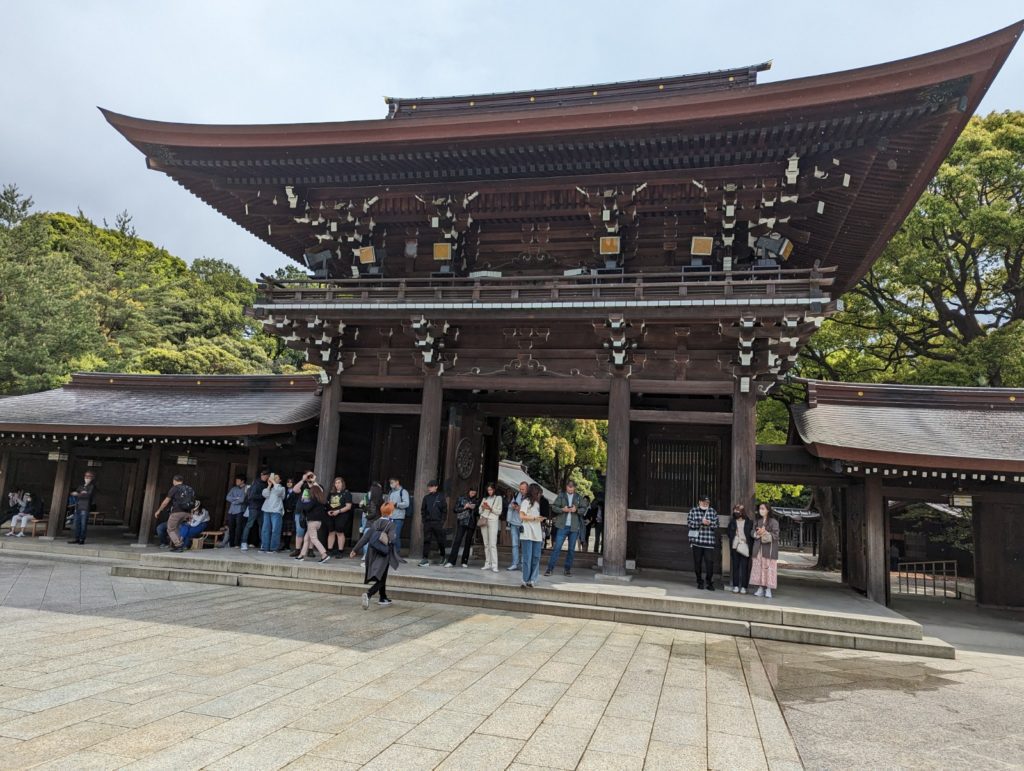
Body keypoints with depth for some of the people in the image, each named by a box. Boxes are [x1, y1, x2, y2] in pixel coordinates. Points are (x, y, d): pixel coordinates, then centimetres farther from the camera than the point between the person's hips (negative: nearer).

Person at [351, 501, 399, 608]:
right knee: (381, 580, -1)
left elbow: (366, 536, -2)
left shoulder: (375, 523, 2)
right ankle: (368, 594, -24)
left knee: (382, 578, 22)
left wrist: (355, 549, 1)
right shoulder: (391, 524, -10)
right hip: (383, 556, -5)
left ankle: (383, 599, 32)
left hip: (373, 554, 5)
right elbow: (391, 539, -23)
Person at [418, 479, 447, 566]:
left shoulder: (441, 497, 0)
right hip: (427, 522, 3)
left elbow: (444, 510, -1)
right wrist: (423, 519, 3)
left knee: (440, 541, 7)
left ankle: (442, 556, 27)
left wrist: (442, 521, -7)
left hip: (438, 522, -2)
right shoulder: (426, 497, 9)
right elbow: (423, 510, 13)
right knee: (426, 541, -3)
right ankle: (425, 559, -3)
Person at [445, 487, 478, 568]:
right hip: (461, 522, -2)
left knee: (468, 542, 3)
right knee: (457, 540, -12)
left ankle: (464, 562, 11)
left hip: (471, 524, 2)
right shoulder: (461, 498, 8)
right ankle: (451, 561, -14)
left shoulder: (476, 501, 12)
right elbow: (456, 509, 4)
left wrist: (473, 508, -6)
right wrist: (464, 507, -9)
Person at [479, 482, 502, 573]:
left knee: (492, 544, -12)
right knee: (486, 544, 5)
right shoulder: (485, 498, 19)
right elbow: (480, 511, 16)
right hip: (483, 521, 5)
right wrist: (483, 507, -5)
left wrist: (490, 508, -14)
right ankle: (487, 563, 9)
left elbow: (499, 511, -1)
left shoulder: (498, 498, 6)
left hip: (493, 521, -5)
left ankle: (494, 565, -14)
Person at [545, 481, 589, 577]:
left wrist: (576, 510, -13)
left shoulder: (579, 497, 8)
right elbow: (554, 507, 2)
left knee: (572, 549, 7)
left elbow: (584, 509, 5)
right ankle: (550, 568, -3)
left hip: (574, 527, 2)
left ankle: (568, 569, 17)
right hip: (562, 526, -2)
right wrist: (562, 509, -15)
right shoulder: (561, 496, 5)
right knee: (557, 547, -6)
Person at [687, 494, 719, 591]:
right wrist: (701, 522, -16)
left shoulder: (713, 512, 11)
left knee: (710, 562, -6)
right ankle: (700, 582, 18)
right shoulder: (693, 511, 6)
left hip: (709, 542, 0)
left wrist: (710, 523, -14)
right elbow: (689, 522, -5)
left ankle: (709, 582, 6)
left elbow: (716, 524, 7)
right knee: (697, 563, 6)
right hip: (697, 541, 0)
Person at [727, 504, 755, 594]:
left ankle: (743, 587, 2)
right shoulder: (732, 522, 9)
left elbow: (752, 535, 1)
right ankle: (735, 586, 10)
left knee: (744, 567, -3)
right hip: (735, 547, 2)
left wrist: (750, 547, -6)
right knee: (735, 566, 4)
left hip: (745, 547, -2)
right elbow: (729, 534, 13)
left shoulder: (749, 522, 2)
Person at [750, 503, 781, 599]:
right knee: (758, 567, 2)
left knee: (768, 567, -6)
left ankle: (768, 590, -1)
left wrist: (765, 533, -18)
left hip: (769, 548, -5)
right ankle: (760, 589, 8)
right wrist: (757, 533, -5)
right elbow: (753, 533, 16)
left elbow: (775, 535, -7)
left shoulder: (773, 521, -3)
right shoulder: (757, 521, 15)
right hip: (758, 548, 5)